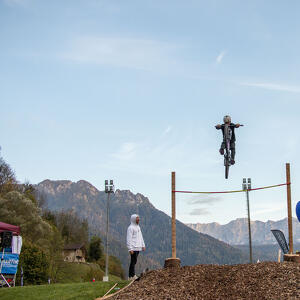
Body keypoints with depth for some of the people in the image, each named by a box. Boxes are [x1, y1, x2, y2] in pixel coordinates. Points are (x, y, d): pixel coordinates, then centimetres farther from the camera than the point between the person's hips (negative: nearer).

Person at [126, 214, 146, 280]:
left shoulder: (138, 227, 18)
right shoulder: (131, 228, -9)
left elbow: (141, 237, 23)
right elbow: (129, 239, -14)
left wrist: (143, 245, 15)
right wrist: (130, 249, -19)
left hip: (138, 247, 8)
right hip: (133, 248, -8)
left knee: (134, 261, 8)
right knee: (133, 261, -9)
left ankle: (131, 275, 11)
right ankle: (132, 276, -7)